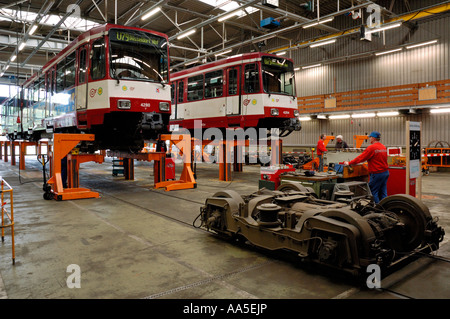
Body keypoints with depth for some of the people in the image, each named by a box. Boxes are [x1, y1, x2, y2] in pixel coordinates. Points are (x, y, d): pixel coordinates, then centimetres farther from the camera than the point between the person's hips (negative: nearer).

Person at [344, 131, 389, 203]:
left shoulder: (371, 147, -14)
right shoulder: (384, 147, 10)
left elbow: (361, 158, -12)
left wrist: (349, 163, -3)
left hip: (377, 173, -8)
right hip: (385, 172, 8)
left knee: (373, 192, 1)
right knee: (383, 193, 11)